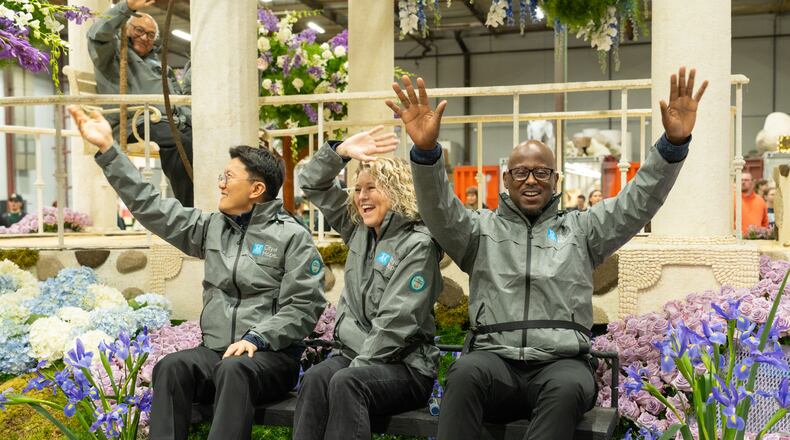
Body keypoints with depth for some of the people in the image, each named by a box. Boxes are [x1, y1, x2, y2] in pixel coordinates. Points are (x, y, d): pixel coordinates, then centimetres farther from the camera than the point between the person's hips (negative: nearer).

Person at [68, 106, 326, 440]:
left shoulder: (292, 236, -4)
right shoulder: (211, 227, 12)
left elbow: (304, 305, -9)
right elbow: (151, 207, 12)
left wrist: (256, 339, -20)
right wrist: (107, 149, 10)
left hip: (271, 354, -4)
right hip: (214, 350, 5)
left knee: (233, 371, -36)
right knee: (171, 367, -25)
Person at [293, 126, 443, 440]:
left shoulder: (418, 245, -10)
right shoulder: (358, 231, 12)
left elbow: (396, 322, -17)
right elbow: (312, 185, 17)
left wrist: (356, 367, -18)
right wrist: (342, 151, 2)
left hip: (404, 366, -5)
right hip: (355, 352, 6)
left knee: (346, 383, -35)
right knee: (315, 378, -27)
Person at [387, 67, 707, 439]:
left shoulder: (580, 228, 18)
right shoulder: (482, 229, 15)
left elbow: (639, 201, 7)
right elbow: (438, 211, -3)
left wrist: (674, 142, -9)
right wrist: (426, 150, -23)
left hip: (561, 363, 1)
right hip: (495, 359, 0)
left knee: (568, 388, -36)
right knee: (466, 373, -35)